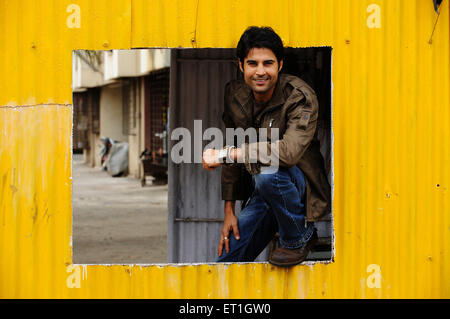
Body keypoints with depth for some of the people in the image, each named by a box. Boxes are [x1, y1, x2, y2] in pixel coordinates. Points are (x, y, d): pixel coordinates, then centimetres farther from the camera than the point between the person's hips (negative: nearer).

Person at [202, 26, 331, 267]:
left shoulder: (300, 97, -21)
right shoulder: (235, 94, -2)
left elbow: (289, 151, -38)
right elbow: (233, 156, 6)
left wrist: (223, 154, -32)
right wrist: (229, 211, 2)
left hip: (300, 186, -5)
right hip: (262, 195, 5)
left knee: (267, 172, -37)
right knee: (226, 260, -2)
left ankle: (298, 238, -12)